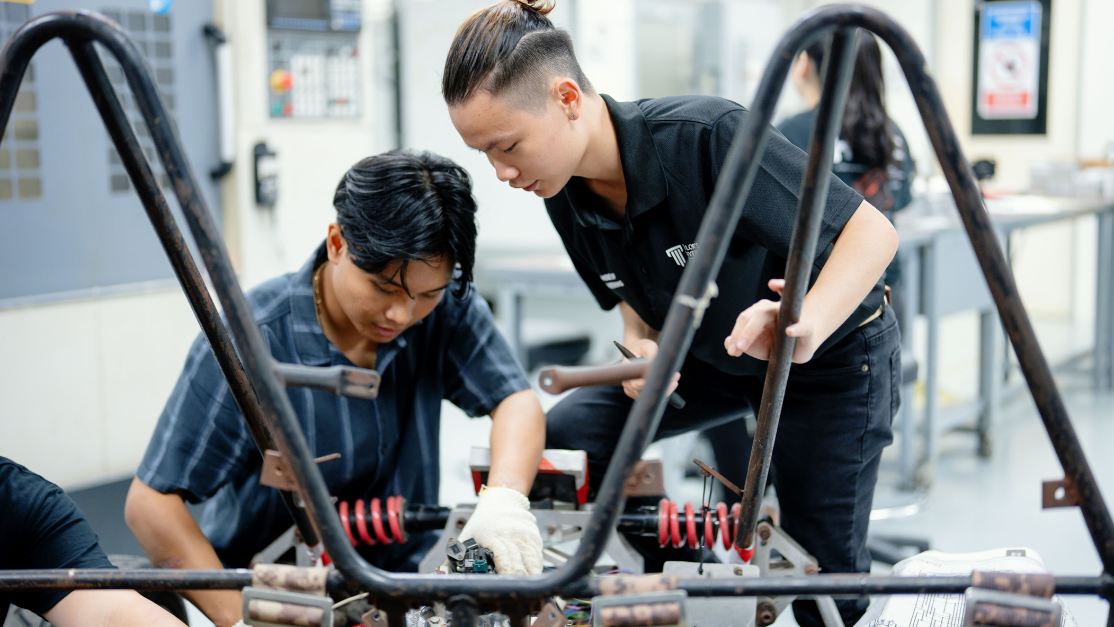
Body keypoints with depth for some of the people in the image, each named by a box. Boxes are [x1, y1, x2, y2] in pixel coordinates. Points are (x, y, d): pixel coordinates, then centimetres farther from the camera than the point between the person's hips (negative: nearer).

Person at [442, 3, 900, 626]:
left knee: (825, 572, 1)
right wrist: (641, 349, -19)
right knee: (561, 438, -5)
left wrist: (807, 326, -50)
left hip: (834, 359, -6)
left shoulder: (708, 135, -36)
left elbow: (872, 230, -33)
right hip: (711, 357, 6)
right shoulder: (566, 199, -13)